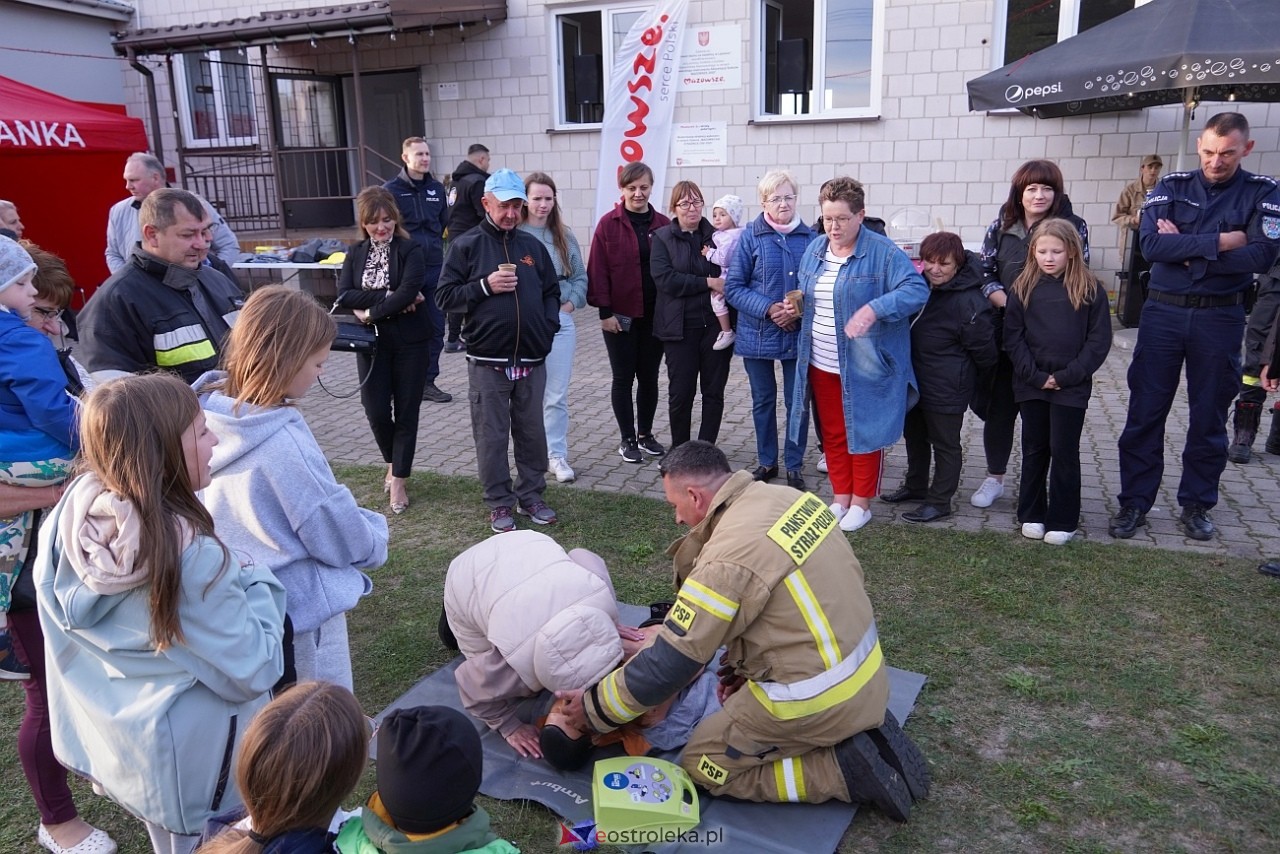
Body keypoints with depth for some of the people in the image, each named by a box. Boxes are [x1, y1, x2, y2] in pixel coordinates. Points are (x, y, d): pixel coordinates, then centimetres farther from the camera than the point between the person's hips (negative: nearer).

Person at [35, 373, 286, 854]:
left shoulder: (70, 516, -12)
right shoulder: (193, 559, -33)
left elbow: (63, 641, 4)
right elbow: (252, 673, -23)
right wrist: (261, 586, -12)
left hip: (109, 737, 7)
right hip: (191, 761, -7)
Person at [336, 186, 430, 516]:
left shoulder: (410, 251, -5)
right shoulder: (355, 253, 8)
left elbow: (408, 293, -19)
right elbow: (344, 295, -6)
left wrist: (371, 312, -13)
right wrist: (387, 297, -16)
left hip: (409, 342, -3)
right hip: (371, 343, 3)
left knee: (406, 411, 3)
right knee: (376, 411, 2)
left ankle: (399, 480, 14)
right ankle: (393, 462, 30)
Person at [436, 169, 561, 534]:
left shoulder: (532, 245, 10)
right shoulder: (466, 245, 0)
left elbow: (551, 291, 18)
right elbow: (445, 296, -3)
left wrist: (549, 325, 2)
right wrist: (485, 286, -14)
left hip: (532, 361, 3)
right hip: (488, 362, -3)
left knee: (532, 433, 11)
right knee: (492, 436, 4)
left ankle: (531, 496, 26)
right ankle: (499, 503, 17)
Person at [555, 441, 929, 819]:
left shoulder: (727, 559, -24)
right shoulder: (788, 498, 1)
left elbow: (669, 663, -17)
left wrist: (596, 707, -3)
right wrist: (748, 667, 18)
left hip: (818, 699, -8)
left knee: (703, 764, 9)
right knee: (743, 703, 28)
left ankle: (847, 770, -1)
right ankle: (862, 729, 11)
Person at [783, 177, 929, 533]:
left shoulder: (883, 252, -12)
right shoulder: (815, 250, 8)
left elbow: (916, 290, -22)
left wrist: (874, 308, -35)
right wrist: (797, 305, -1)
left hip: (864, 367, -6)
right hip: (821, 365, 6)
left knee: (863, 433, 6)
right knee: (832, 435, 13)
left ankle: (861, 503, 21)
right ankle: (840, 499, 27)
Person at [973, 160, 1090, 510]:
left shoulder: (1072, 227, 0)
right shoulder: (1001, 228, 6)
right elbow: (985, 275, 5)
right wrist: (1011, 304, -11)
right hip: (1005, 333, 2)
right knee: (999, 407, 8)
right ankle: (994, 478, 23)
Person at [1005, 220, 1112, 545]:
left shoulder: (1090, 290, -2)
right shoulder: (1023, 288, 2)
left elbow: (1099, 340, -4)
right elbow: (1013, 336, 0)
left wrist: (1068, 376, -12)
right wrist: (1034, 375, -10)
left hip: (1072, 387, -2)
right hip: (1031, 384, 2)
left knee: (1064, 451, 3)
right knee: (1034, 449, 11)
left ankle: (1063, 521, 13)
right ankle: (1032, 514, 22)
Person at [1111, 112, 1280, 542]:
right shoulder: (1172, 187, 2)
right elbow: (1152, 244, -14)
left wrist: (1187, 251, -14)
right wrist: (1219, 242, -16)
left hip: (1220, 318, 0)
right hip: (1163, 313, 0)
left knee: (1209, 417, 9)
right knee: (1145, 412, 3)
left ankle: (1196, 504, 22)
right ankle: (1134, 502, 13)